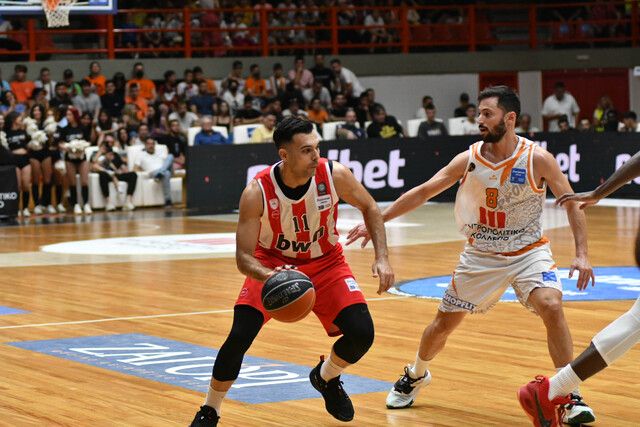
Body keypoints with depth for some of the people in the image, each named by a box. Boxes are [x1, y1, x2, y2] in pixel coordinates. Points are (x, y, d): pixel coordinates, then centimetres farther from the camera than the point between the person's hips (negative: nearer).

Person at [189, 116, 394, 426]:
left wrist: (382, 258, -14)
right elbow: (243, 257, -25)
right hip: (272, 264, -2)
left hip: (325, 262, 2)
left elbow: (369, 207, -3)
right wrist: (269, 276, -47)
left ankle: (326, 378, 22)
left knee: (362, 333, -14)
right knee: (239, 336, -20)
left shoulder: (334, 175, -24)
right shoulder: (257, 193, -28)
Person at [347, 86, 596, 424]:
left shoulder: (537, 159, -16)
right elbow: (422, 192, -3)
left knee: (551, 306, -27)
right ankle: (415, 375, 41)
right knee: (444, 321, 9)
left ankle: (571, 397, -16)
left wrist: (581, 253, -18)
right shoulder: (469, 159, -10)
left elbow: (571, 203, -8)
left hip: (528, 251, -2)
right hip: (481, 255, 3)